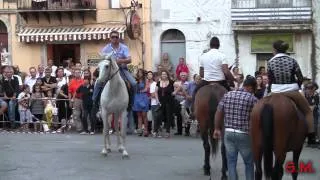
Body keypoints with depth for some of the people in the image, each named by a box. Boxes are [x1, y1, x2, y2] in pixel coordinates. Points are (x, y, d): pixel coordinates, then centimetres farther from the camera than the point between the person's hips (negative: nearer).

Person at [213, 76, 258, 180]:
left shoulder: (227, 95, 6)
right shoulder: (253, 99, -7)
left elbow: (218, 113, 6)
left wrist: (217, 129, 14)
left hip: (228, 133, 3)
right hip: (244, 135, -3)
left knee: (231, 162, 10)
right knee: (249, 163, 13)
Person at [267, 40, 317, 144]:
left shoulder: (270, 62, -3)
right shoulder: (292, 61, -3)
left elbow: (270, 80, 2)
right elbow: (300, 78, -1)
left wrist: (269, 92, 16)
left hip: (276, 93, 0)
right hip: (293, 92, 0)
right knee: (308, 112, 18)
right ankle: (311, 137, 10)